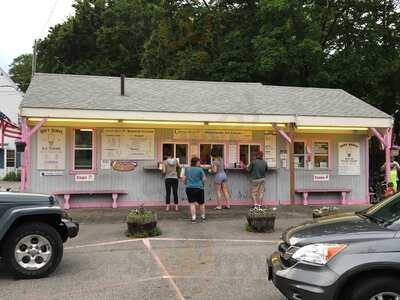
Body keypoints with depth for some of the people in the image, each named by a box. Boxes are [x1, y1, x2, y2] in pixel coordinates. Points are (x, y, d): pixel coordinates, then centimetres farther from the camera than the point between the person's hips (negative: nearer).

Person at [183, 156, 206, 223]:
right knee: (201, 203, 12)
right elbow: (204, 179, -6)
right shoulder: (200, 169, -6)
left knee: (192, 203, 3)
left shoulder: (187, 169, 6)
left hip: (189, 188, 2)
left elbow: (184, 179, 9)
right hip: (199, 188, -2)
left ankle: (193, 218, -5)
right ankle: (203, 217, 24)